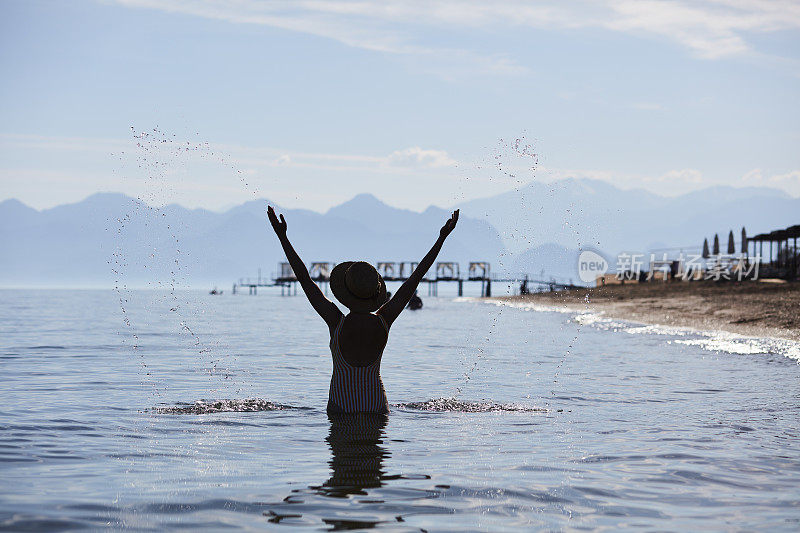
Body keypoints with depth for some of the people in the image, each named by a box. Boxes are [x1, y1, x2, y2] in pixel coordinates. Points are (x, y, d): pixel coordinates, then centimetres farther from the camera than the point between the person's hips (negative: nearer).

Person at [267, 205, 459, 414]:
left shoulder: (336, 322, -15)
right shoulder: (383, 321, -9)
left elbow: (304, 279, -10)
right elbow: (415, 278, -2)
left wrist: (282, 236, -4)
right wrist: (442, 238, 5)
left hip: (340, 408, -2)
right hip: (377, 406, 2)